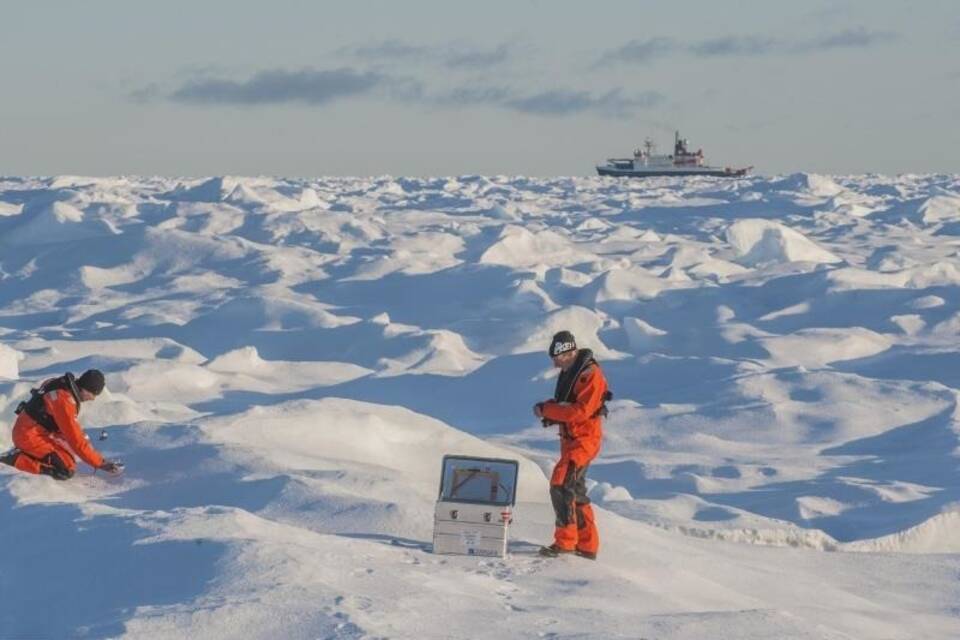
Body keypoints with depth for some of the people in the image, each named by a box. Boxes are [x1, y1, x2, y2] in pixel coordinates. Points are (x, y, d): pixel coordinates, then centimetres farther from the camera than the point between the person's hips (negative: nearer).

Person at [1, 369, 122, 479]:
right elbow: (76, 440, -23)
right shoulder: (64, 400, -26)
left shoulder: (65, 386, 3)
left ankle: (22, 453, 13)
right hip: (29, 436, -10)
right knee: (67, 470, -18)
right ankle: (16, 459, -11)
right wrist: (100, 463, -18)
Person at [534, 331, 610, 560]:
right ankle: (588, 545, 23)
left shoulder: (590, 375, -19)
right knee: (575, 491, 15)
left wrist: (547, 410, -21)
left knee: (561, 485, -17)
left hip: (584, 439, -10)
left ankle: (565, 541, -13)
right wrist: (547, 408, -1)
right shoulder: (569, 372, 11)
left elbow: (580, 411, -26)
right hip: (570, 438, 10)